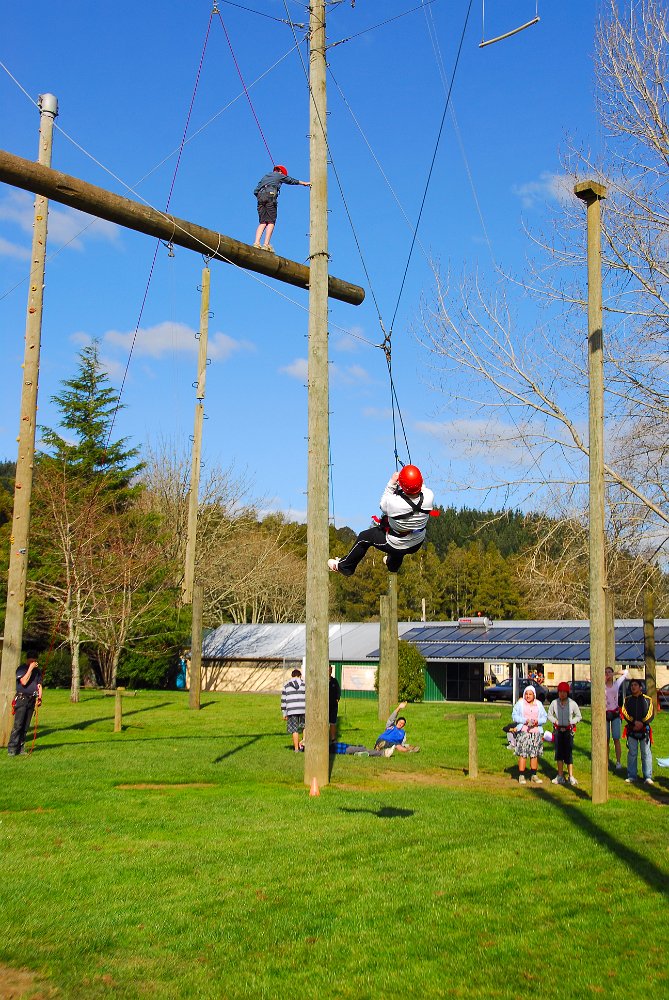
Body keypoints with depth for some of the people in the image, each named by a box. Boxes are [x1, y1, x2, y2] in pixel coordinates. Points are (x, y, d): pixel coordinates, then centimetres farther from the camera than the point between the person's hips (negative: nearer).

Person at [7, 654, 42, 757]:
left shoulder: (37, 671, 15)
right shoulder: (21, 668, -4)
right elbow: (24, 682, -16)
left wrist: (39, 697, 1)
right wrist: (31, 668, -14)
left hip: (32, 700, 6)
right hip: (21, 698, -6)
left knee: (25, 726, 5)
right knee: (18, 724, -11)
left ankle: (20, 748, 8)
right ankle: (11, 749, -10)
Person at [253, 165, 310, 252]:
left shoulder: (265, 177, 32)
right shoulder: (279, 175, 20)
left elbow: (255, 191, 23)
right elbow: (291, 180, 31)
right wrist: (304, 183, 41)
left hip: (260, 196, 5)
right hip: (271, 194, -5)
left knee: (262, 222, 0)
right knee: (271, 222, -9)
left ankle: (257, 242, -19)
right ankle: (266, 244, -22)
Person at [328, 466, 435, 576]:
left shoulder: (394, 503, -38)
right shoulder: (429, 497, -28)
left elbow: (383, 504, -13)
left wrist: (391, 483, -12)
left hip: (396, 546, -5)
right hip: (418, 544, 5)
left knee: (364, 537, 18)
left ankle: (343, 566, 41)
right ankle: (393, 564, 66)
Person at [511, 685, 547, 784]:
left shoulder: (539, 704, 13)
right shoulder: (520, 703, 5)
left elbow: (544, 717, 10)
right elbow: (514, 715, -1)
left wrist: (538, 721, -11)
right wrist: (524, 720, -15)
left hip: (536, 732, 3)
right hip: (523, 732, -3)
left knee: (535, 754, 4)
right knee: (522, 754, -8)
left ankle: (534, 775, 15)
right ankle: (521, 776, -2)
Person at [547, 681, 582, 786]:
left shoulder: (572, 703, -6)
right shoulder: (554, 703, -2)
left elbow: (578, 716, 6)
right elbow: (549, 715, 11)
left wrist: (571, 722, -9)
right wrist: (555, 721, -7)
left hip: (568, 730, -2)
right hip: (558, 729, 2)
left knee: (568, 753, -4)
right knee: (559, 753, 5)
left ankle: (571, 776, 1)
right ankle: (560, 776, 13)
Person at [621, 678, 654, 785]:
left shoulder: (648, 700, 5)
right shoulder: (627, 700, 10)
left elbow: (651, 714, -2)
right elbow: (624, 713, 0)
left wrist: (642, 723, -16)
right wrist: (634, 722, -15)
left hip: (644, 730, -1)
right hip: (631, 730, 2)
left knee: (646, 753, -2)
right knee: (632, 753, 4)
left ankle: (648, 777, 1)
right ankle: (631, 776, 9)